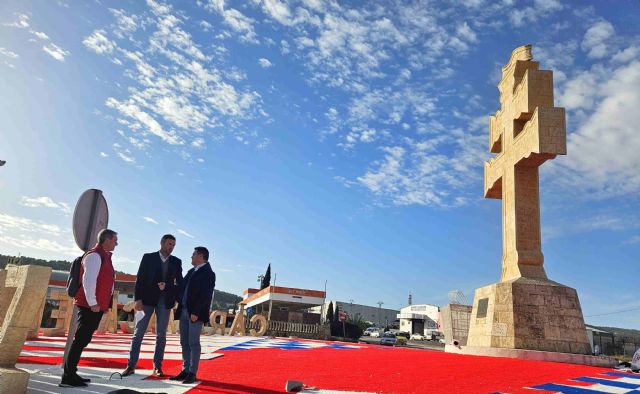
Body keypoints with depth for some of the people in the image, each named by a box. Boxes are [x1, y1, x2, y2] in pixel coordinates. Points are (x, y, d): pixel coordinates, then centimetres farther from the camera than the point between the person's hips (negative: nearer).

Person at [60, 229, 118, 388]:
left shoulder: (104, 256, 18)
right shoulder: (94, 255, -12)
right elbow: (88, 280, -20)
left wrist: (103, 303, 16)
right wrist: (92, 303, -21)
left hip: (97, 306, 9)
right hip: (90, 306, -9)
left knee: (83, 339, 12)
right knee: (81, 339, -7)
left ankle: (71, 373, 18)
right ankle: (68, 377, -4)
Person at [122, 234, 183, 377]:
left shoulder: (176, 262, 7)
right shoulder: (148, 257, 2)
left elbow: (179, 282, 8)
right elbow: (140, 279, -2)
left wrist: (177, 298, -8)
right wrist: (138, 299, -10)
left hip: (165, 301, 2)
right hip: (147, 299, -2)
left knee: (161, 335, 5)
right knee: (138, 333, 0)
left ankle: (157, 366, 12)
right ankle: (131, 365, 7)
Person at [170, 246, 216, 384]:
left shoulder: (208, 273, -7)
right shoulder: (191, 271, 18)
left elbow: (206, 295, -15)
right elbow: (183, 288, 19)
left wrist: (196, 312, -19)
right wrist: (178, 302, 4)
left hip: (195, 313, -8)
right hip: (184, 311, 8)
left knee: (193, 343, -4)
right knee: (184, 342, 10)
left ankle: (192, 373, 2)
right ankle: (186, 370, 17)